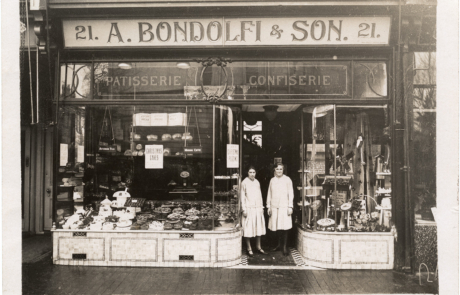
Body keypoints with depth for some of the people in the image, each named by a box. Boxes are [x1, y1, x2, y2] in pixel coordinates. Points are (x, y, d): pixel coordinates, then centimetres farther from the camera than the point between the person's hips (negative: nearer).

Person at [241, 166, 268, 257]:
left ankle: (258, 247, 20)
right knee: (248, 228, -2)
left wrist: (262, 207, 12)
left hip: (258, 208, 5)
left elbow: (260, 195, 15)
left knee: (259, 227, 9)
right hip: (249, 208, -5)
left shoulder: (257, 182, 11)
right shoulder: (244, 183, -4)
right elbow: (242, 197, -5)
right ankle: (249, 248, 8)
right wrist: (244, 209, -10)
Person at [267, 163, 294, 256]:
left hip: (284, 206, -3)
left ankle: (284, 247, 9)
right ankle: (279, 244, 22)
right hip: (274, 207, 3)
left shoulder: (287, 180, 1)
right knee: (276, 227, 5)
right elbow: (269, 194, 12)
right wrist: (268, 206, 9)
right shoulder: (272, 180, 9)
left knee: (284, 227, -2)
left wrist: (290, 207, -4)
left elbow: (290, 194, 1)